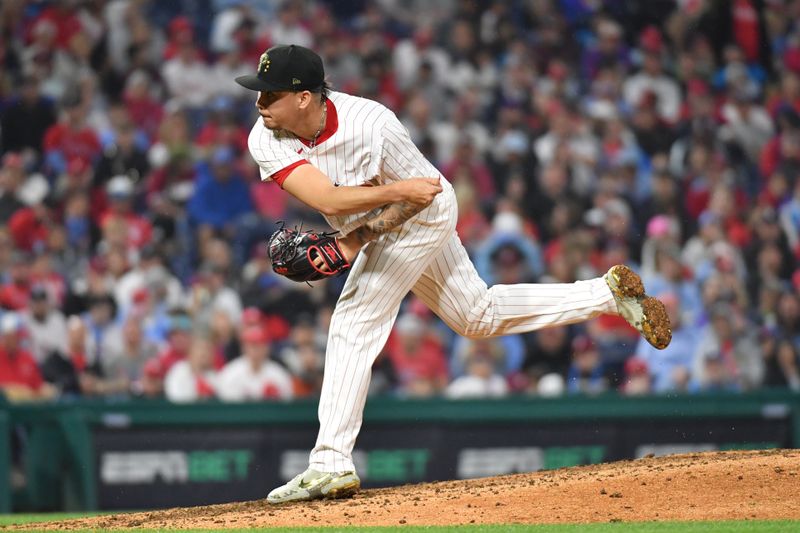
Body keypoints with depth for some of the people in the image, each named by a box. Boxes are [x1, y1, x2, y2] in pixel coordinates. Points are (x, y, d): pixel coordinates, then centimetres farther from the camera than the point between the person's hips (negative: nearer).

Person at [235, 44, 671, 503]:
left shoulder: (373, 125, -34)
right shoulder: (266, 139, -21)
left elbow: (420, 194, -22)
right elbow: (327, 199, -33)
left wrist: (352, 242, -33)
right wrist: (395, 190, -45)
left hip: (426, 213, -7)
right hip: (376, 226, 7)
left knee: (355, 323, -18)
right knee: (480, 316, 19)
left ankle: (332, 466, -16)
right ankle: (608, 293, 31)